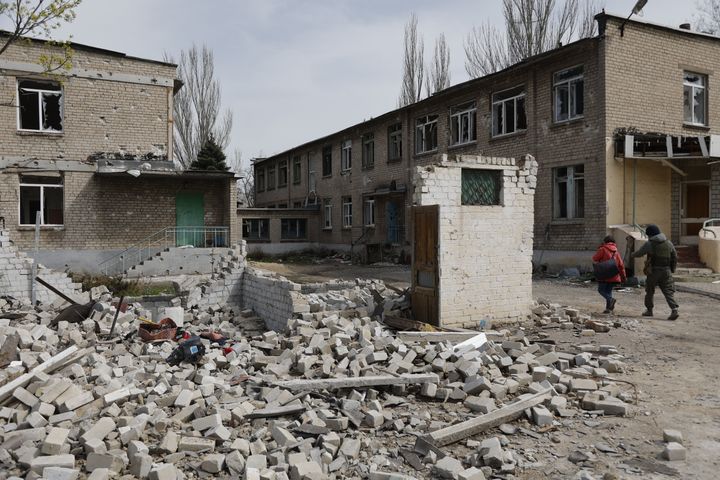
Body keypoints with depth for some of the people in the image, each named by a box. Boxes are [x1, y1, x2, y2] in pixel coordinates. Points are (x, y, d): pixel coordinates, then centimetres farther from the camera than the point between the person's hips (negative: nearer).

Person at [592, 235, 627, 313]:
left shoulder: (603, 249, -5)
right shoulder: (616, 252, 12)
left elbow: (595, 258, -4)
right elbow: (621, 265, 11)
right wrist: (623, 276, 16)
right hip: (614, 276, 5)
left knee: (601, 290, 4)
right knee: (609, 291, 13)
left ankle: (610, 299, -23)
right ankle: (609, 308, 6)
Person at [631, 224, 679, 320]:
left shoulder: (649, 244, -7)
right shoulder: (668, 243, 6)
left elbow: (639, 253, 4)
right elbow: (675, 257, 10)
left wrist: (633, 255, 26)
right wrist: (672, 269, 19)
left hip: (654, 271, -3)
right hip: (666, 271, 3)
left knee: (649, 291, 13)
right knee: (668, 291, 1)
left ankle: (649, 310, 22)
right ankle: (674, 309, -14)